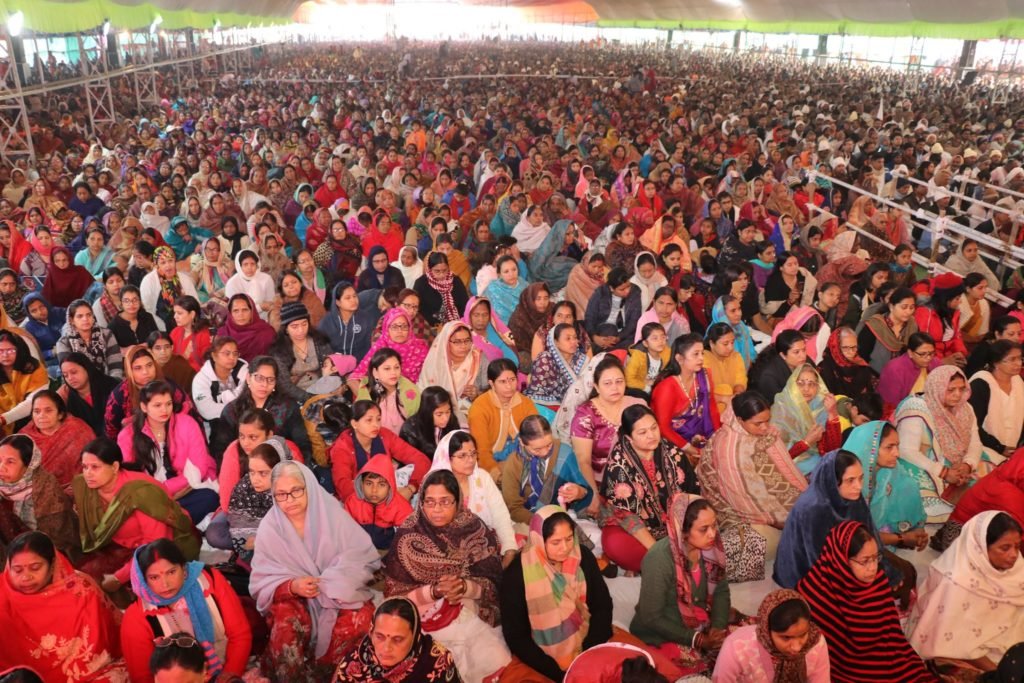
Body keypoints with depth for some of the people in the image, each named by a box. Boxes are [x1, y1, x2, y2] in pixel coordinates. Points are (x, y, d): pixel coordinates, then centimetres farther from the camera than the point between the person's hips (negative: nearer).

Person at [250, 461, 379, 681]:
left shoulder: (332, 514, -9)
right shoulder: (269, 527, -5)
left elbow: (365, 558, -9)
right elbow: (262, 583, -4)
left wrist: (331, 582, -22)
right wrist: (292, 587, -23)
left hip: (339, 593, 0)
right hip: (292, 597, 0)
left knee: (360, 620, -29)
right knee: (286, 625, -32)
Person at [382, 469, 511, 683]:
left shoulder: (474, 529, -4)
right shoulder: (408, 535, -7)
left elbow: (492, 583, -4)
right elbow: (394, 593, -6)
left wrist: (465, 587, -23)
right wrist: (433, 592, -20)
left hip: (473, 616, 2)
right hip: (428, 622, -1)